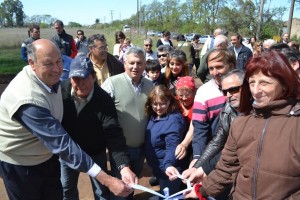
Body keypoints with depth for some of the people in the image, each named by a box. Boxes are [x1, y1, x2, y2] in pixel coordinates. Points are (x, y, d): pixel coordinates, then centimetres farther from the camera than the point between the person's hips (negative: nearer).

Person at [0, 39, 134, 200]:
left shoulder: (50, 77, -10)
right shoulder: (29, 99, -36)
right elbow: (61, 143, -39)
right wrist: (106, 180, -40)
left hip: (47, 156, 7)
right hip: (21, 164, -6)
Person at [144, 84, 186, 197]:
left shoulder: (174, 119, -25)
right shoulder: (153, 116, 0)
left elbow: (172, 146, -32)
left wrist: (168, 164, -47)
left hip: (167, 170, -8)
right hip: (158, 168, 8)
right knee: (162, 195, 27)